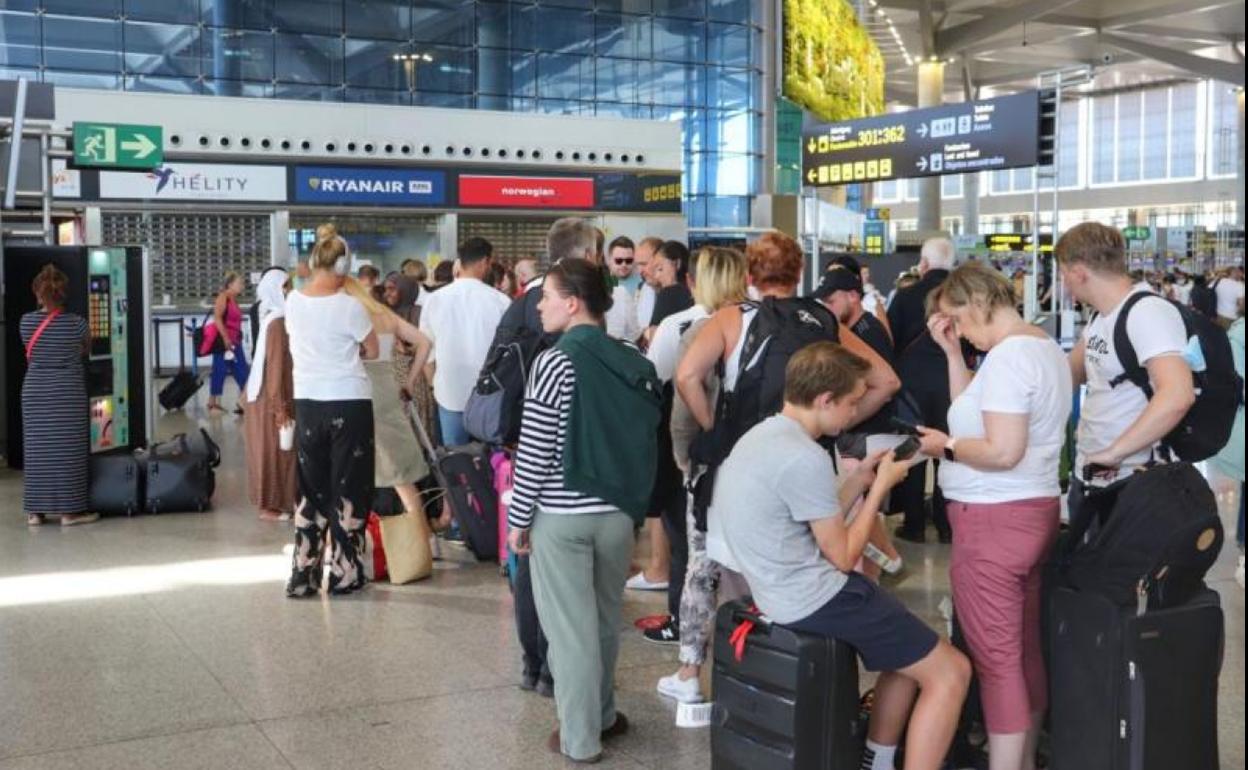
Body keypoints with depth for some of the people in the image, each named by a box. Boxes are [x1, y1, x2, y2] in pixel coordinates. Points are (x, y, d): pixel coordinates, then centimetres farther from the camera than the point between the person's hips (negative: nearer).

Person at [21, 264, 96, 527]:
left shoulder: (26, 322, -3)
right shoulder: (75, 323, -8)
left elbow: (30, 352, 11)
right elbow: (86, 350, 10)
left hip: (34, 392, 3)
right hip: (68, 392, -2)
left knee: (36, 449, 8)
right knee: (68, 451, 2)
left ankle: (35, 511, 13)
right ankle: (69, 510, 4)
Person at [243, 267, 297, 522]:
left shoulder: (275, 318, 9)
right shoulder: (277, 322, -19)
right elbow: (275, 366, -21)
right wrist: (280, 407, -21)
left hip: (266, 394, 9)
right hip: (272, 397, -9)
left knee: (275, 451, 15)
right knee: (274, 451, 0)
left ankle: (274, 501, 22)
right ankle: (270, 505, 8)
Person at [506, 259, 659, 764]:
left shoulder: (555, 362, -14)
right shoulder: (634, 362, 4)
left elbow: (534, 451, -13)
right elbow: (645, 438, 9)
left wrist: (519, 518, -5)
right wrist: (633, 499, 16)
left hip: (561, 515, -6)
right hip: (617, 510, 6)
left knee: (570, 627, 5)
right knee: (605, 621, 20)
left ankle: (580, 737, 15)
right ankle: (603, 716, 33)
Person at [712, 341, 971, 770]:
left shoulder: (762, 436, 9)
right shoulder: (804, 458, -22)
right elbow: (843, 555, -14)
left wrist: (859, 479, 10)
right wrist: (880, 487, -4)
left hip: (785, 590, 10)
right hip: (814, 598, -10)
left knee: (911, 653, 26)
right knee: (950, 672, -4)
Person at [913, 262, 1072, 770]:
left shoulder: (1007, 355, -18)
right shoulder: (1045, 346, 13)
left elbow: (1002, 451, -26)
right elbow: (978, 412, 14)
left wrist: (945, 447, -11)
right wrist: (952, 352, 8)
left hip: (994, 519, -10)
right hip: (1034, 510, 10)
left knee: (995, 659, -4)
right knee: (1025, 650, 17)